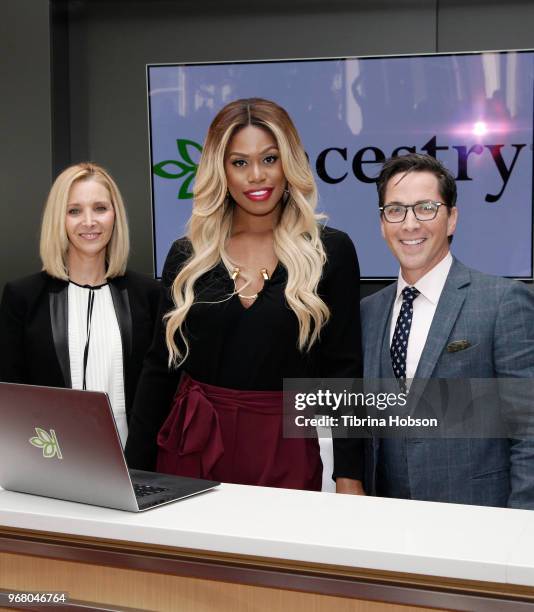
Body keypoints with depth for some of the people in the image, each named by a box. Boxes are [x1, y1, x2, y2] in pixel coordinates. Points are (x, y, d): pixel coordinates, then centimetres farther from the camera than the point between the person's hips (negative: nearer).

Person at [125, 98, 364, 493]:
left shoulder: (330, 251, -1)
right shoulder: (187, 256, 4)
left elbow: (343, 370, -2)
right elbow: (161, 367, 6)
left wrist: (349, 476, -6)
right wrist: (135, 471, 3)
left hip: (285, 450, -1)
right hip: (191, 446, 2)